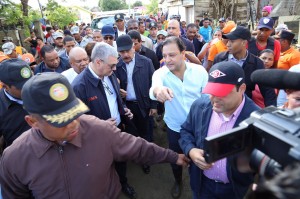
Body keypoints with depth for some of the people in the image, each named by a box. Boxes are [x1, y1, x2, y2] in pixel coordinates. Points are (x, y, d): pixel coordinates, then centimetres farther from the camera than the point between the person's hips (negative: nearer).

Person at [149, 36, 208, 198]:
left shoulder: (200, 71, -15)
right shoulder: (160, 73, -16)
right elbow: (153, 89, -39)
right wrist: (158, 90, -63)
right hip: (175, 128, 0)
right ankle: (178, 182, 52)